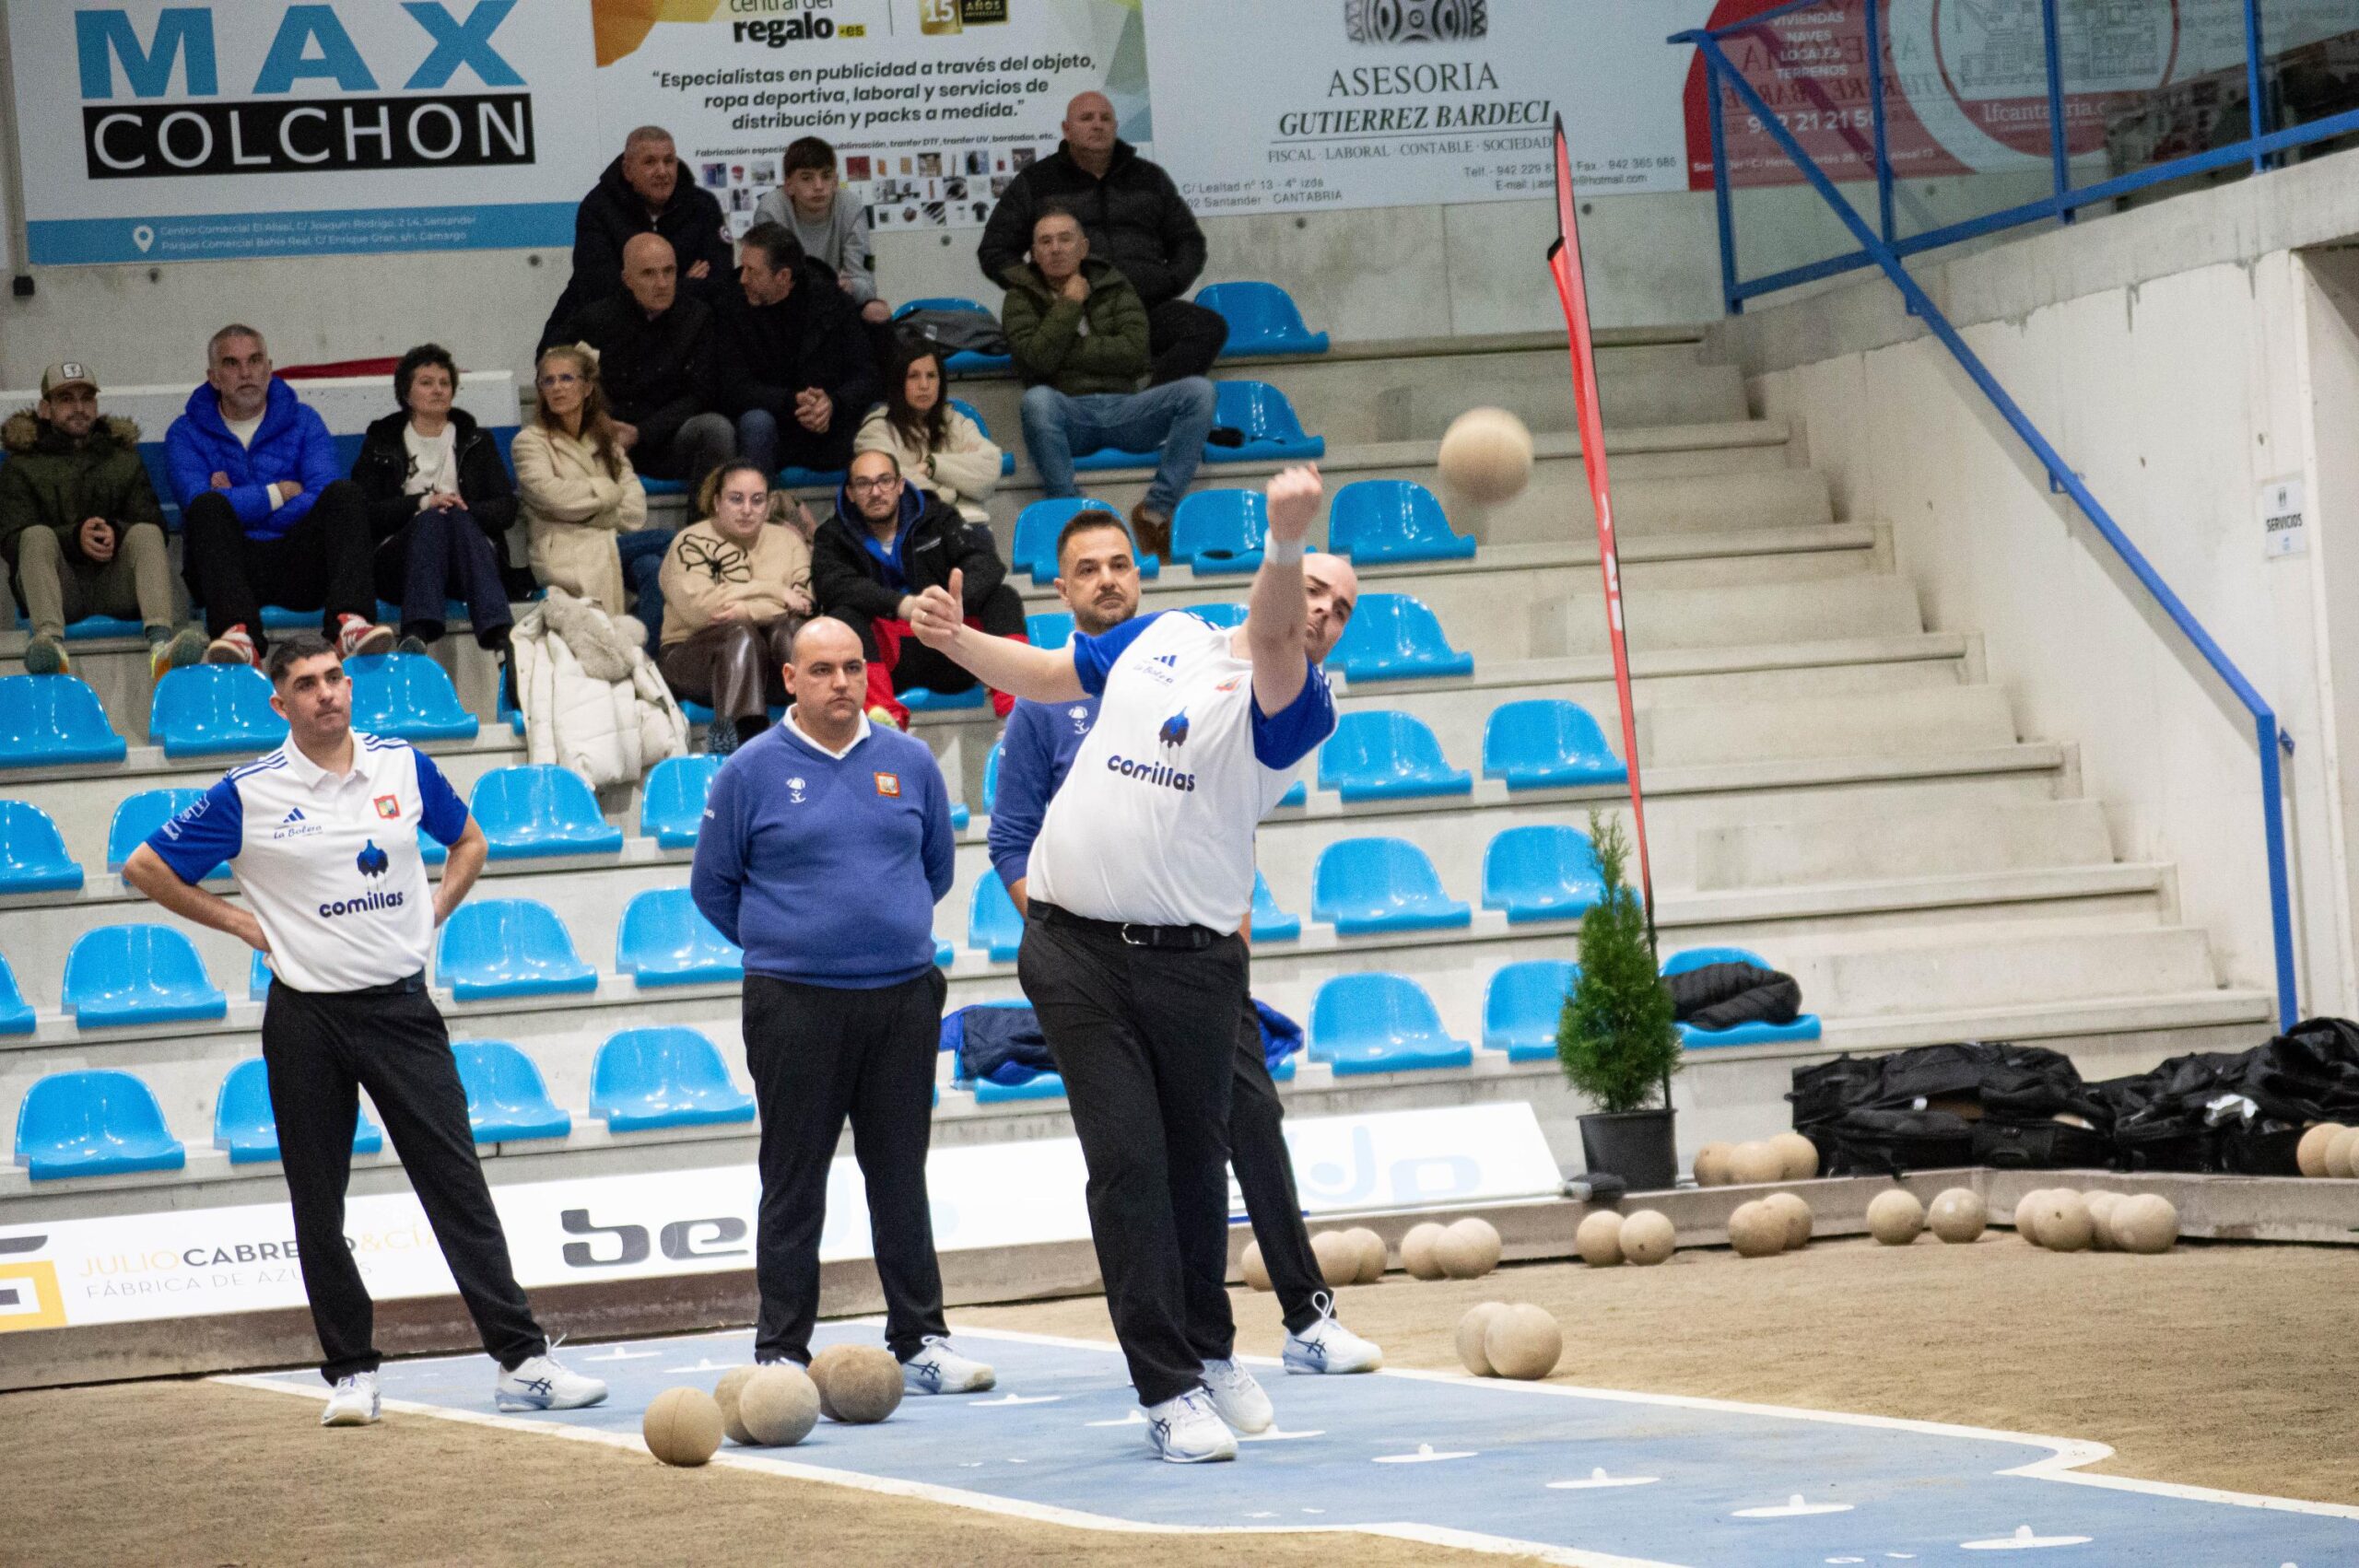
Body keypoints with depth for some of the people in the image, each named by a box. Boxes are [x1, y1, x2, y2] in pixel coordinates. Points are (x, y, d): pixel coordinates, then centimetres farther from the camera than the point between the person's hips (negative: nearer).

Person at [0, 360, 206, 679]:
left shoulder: (125, 458, 23)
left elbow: (153, 524, 9)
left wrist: (116, 533, -15)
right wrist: (75, 538, -18)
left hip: (115, 589, 2)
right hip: (59, 590, -1)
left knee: (147, 534, -25)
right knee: (37, 535, -29)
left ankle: (160, 641, -51)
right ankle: (50, 642, -54)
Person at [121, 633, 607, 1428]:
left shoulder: (404, 766, 4)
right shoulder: (249, 795, -5)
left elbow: (468, 841, 22)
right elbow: (145, 868, 3)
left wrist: (433, 912, 7)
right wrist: (242, 923, 0)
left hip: (400, 1004, 1)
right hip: (306, 1017, -1)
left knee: (457, 1182, -4)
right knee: (318, 1206, 3)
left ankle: (522, 1361, -6)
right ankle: (351, 1372, 14)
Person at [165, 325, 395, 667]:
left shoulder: (304, 421, 14)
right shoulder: (186, 433, 10)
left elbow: (324, 501, -2)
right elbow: (197, 501, -10)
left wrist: (242, 503, -6)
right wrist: (278, 494, -4)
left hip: (300, 568, 1)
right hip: (235, 567, -1)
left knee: (345, 494, -24)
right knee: (207, 507, -31)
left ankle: (349, 624, -48)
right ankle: (238, 634, -54)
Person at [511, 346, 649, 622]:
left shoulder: (606, 440, 21)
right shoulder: (530, 441, 7)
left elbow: (635, 515, 11)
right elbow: (549, 494, -11)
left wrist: (584, 510, -1)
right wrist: (608, 492, 0)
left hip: (611, 545, 5)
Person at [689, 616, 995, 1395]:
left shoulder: (909, 763, 6)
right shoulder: (751, 772, -2)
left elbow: (937, 865, 19)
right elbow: (712, 885, 6)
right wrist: (781, 943, 9)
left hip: (903, 998, 3)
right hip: (796, 1007, -3)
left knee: (901, 1177, 8)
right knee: (793, 1185, 1)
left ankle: (920, 1343, 13)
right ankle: (781, 1354, 6)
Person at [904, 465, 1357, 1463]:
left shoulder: (1297, 705, -2)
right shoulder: (1160, 636, 11)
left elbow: (1272, 640, -25)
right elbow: (1050, 676, 26)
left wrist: (1286, 536, -45)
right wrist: (956, 641, 8)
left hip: (1191, 960, -1)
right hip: (1075, 948, 1)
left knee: (1194, 1159, 10)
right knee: (1126, 1161, -6)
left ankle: (1207, 1352, 32)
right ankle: (1170, 1392, -4)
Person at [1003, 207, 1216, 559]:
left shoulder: (1114, 286, 16)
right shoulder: (1021, 298, 11)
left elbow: (1135, 352, 0)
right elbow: (1037, 360, -8)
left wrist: (1067, 351, -3)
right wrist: (1070, 304, -3)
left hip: (1122, 410, 3)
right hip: (1068, 417, -3)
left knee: (1198, 390, -22)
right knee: (1036, 400, -38)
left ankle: (1156, 510, -24)